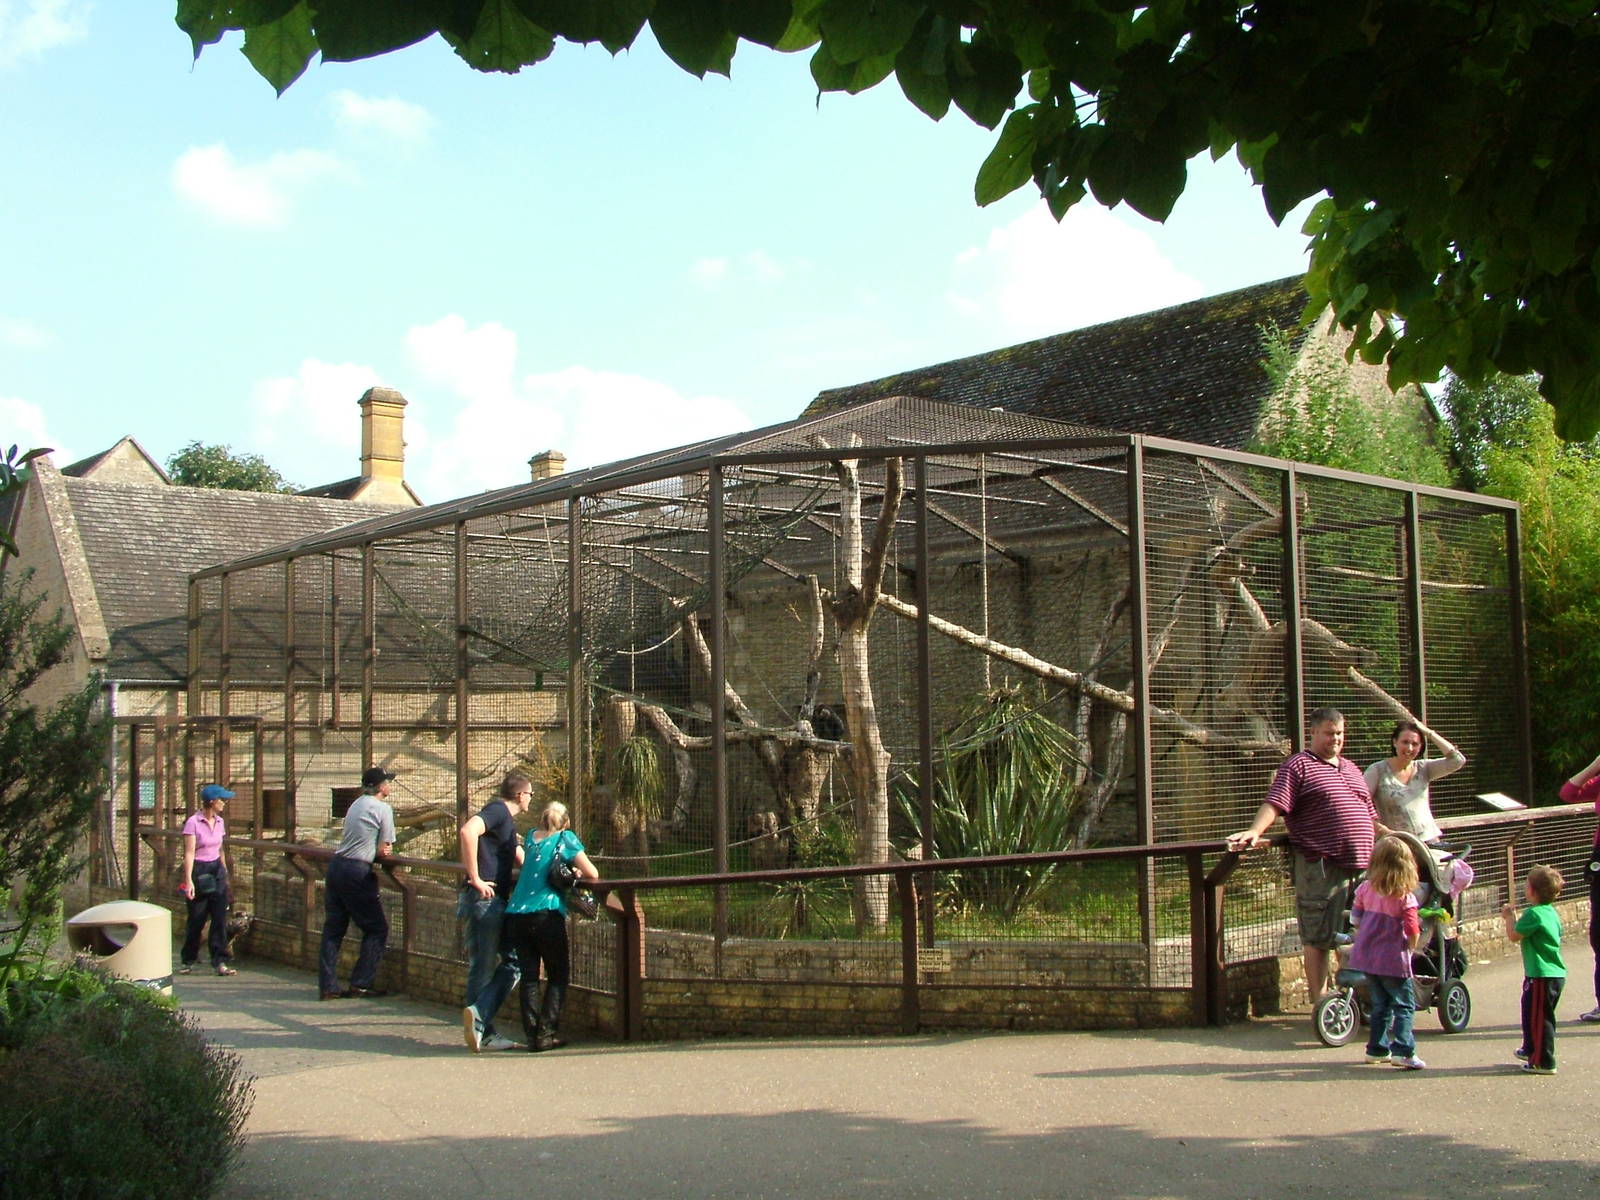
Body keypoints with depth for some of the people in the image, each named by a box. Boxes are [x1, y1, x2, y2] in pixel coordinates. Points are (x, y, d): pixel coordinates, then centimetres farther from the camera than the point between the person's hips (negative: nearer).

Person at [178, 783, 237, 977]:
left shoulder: (219, 822, 7)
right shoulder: (193, 822, -12)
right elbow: (189, 853, -16)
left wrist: (225, 872, 19)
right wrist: (188, 880, -21)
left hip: (216, 871, 6)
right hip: (199, 871, -6)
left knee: (220, 918, -1)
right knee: (196, 919, 3)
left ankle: (220, 962, 1)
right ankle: (187, 961, 21)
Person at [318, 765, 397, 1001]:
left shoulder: (356, 805, 19)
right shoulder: (383, 808, -6)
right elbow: (383, 851, -7)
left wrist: (378, 851, 8)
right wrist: (384, 852, 14)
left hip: (336, 866, 8)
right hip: (357, 873, -8)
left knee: (333, 928, 9)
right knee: (377, 929, 4)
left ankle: (327, 986, 9)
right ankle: (361, 983, 2)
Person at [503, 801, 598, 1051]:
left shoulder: (531, 836, 18)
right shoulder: (566, 838, 5)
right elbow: (592, 874, 2)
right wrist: (576, 871, 23)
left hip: (516, 915, 4)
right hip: (546, 915, -4)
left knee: (529, 976, 7)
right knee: (559, 974, 8)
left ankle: (532, 1035, 1)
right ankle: (545, 1033, -1)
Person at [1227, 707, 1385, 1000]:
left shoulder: (1351, 769, 22)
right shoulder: (1298, 766, -2)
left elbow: (1368, 813, 31)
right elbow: (1275, 802, -14)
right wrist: (1255, 832, -29)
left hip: (1360, 865, 7)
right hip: (1321, 866, -7)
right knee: (1319, 937, -2)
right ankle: (1320, 1003, 5)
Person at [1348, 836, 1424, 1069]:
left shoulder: (1365, 889, 1)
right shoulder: (1405, 897, -13)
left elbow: (1355, 919, 8)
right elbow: (1413, 932, -15)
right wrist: (1410, 949, 4)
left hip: (1365, 956, 5)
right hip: (1393, 960, -5)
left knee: (1380, 1005, 18)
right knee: (1404, 1005, 3)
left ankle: (1377, 1049, 22)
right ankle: (1403, 1050, -8)